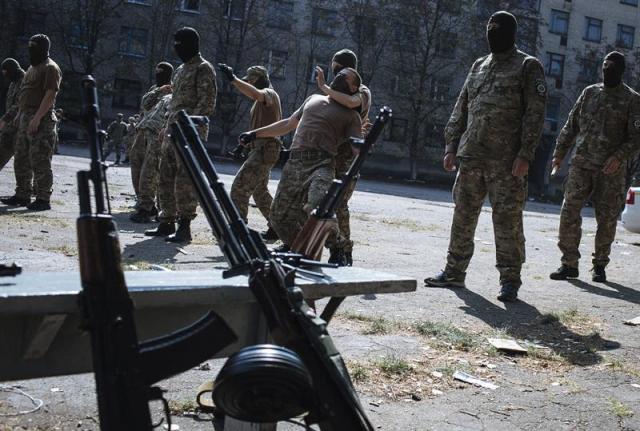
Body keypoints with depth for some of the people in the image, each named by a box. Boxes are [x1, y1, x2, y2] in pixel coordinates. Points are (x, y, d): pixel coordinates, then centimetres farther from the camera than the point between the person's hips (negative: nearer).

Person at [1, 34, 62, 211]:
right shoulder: (33, 67, 21)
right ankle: (22, 195, 20)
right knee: (21, 159, 12)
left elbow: (50, 95, -19)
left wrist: (37, 118, -24)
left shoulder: (50, 68, -9)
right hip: (25, 117, 10)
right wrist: (20, 114, 19)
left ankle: (43, 199, -5)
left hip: (40, 120, -10)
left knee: (40, 161, -9)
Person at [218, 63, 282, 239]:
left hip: (264, 150, -11)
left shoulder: (269, 93, -10)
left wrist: (233, 79, -40)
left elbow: (256, 94, -34)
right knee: (260, 191, 20)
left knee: (239, 187, -16)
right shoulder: (263, 99, 20)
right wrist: (248, 140, 18)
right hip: (260, 149, 11)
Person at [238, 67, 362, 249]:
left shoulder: (351, 116, 11)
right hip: (294, 163, 5)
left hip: (321, 165, -5)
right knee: (280, 215, 8)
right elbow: (288, 124, 33)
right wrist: (255, 133, 30)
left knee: (316, 209, -32)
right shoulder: (313, 99, 27)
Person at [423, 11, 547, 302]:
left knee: (507, 221, -3)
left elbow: (535, 113, -6)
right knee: (463, 217, 9)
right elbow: (460, 109, 19)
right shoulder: (478, 66, 19)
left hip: (506, 162, -5)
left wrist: (525, 154, -15)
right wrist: (451, 145, 9)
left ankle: (509, 280, 5)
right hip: (470, 158, 6)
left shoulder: (528, 66, 2)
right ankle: (454, 272, 20)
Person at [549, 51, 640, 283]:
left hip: (611, 171, -2)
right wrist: (560, 153, 8)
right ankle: (569, 264, 4)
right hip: (581, 165, 2)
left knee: (607, 219, 3)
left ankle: (599, 266, 17)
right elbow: (571, 125, 15)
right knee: (569, 214, -5)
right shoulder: (590, 92, 12)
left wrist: (620, 156, -19)